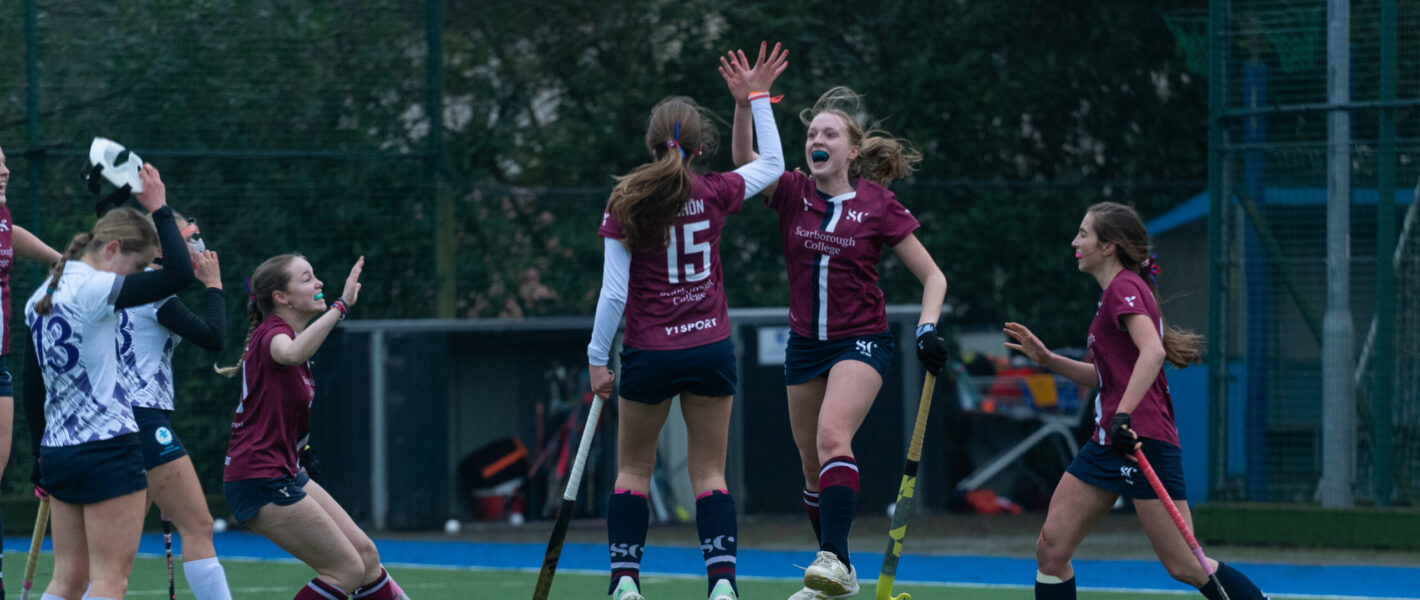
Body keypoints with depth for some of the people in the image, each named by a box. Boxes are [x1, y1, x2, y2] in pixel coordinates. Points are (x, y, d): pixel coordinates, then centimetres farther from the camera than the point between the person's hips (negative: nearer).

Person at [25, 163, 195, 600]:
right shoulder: (92, 289, -14)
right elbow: (180, 274, -21)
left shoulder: (41, 297, 12)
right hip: (107, 448, -9)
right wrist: (159, 209, -10)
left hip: (57, 448, 9)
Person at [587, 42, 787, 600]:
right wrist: (758, 99, 22)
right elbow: (772, 163, 17)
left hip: (649, 354, -2)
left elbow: (614, 292, -10)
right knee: (709, 474, 6)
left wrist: (598, 358, -3)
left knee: (634, 470, 12)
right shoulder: (714, 194, -3)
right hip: (711, 349, 2)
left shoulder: (626, 202, -9)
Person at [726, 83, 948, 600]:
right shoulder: (793, 193, 1)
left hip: (862, 340, -5)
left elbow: (932, 276, -1)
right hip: (805, 344, 5)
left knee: (832, 438, -28)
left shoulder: (877, 206, -6)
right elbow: (744, 159, -17)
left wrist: (928, 328, -16)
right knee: (813, 466, 9)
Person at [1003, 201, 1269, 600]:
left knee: (1186, 566, -9)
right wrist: (1047, 359, 17)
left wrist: (1123, 415, -33)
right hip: (1107, 444, 10)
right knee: (1051, 548, 2)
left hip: (1143, 443, -10)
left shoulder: (1124, 288, -10)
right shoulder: (1115, 292, 19)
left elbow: (1153, 352, -27)